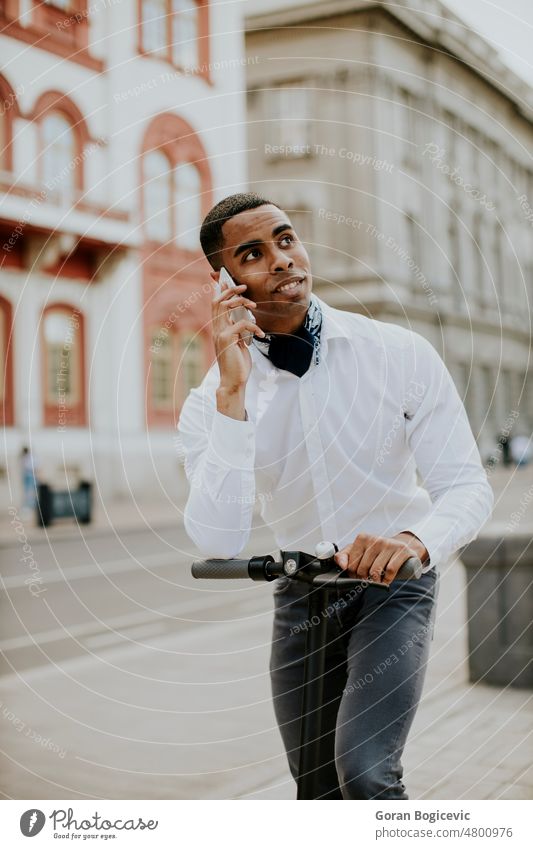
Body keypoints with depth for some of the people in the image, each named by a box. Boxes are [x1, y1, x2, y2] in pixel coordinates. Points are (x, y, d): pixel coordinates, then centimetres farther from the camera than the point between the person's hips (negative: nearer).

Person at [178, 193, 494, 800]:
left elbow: (466, 485, -15)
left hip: (395, 584, -2)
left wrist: (415, 539, -38)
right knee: (319, 789, 15)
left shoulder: (401, 355, -15)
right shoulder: (209, 403, -14)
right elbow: (219, 543, -27)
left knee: (364, 772, -21)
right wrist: (232, 395, -34)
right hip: (299, 591, 3)